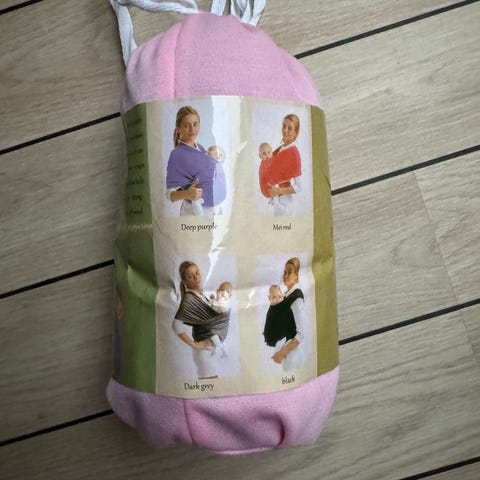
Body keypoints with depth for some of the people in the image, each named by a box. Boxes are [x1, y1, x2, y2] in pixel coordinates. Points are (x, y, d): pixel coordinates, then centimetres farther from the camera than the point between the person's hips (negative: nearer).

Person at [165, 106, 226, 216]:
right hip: (195, 211, -7)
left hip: (215, 208, 7)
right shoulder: (177, 154, -15)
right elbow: (170, 194, -17)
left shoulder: (199, 147, 4)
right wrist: (186, 194, -34)